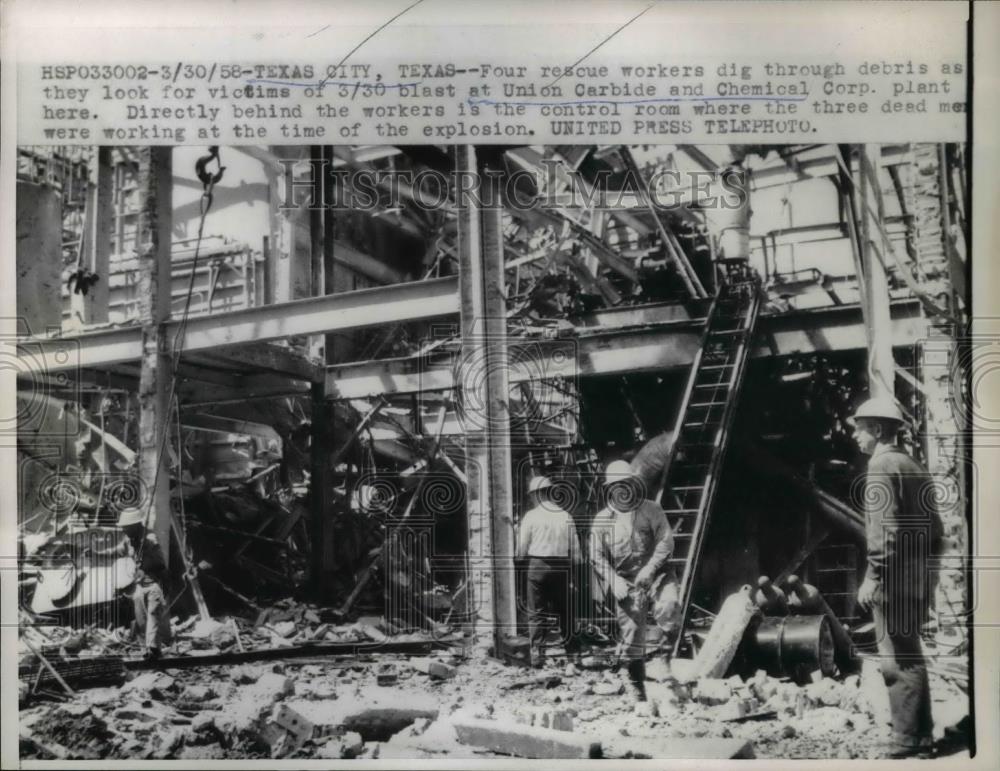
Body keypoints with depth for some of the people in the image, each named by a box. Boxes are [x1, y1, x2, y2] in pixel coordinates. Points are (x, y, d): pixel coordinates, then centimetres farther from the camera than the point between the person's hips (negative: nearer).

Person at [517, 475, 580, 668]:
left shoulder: (531, 516, -5)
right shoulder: (565, 516, 4)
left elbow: (521, 548, -4)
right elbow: (574, 549, 5)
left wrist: (521, 559, 17)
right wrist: (573, 572, 13)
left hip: (537, 565, -3)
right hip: (561, 566, 3)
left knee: (536, 613, 3)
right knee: (564, 609, 15)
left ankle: (537, 654, 1)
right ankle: (572, 647, 19)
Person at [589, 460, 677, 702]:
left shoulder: (651, 510, -1)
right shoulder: (602, 519, 1)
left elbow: (665, 542, -6)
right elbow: (597, 556, 0)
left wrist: (649, 569, -18)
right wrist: (614, 580, -14)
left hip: (653, 571, -1)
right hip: (625, 580, 1)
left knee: (669, 604, -31)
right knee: (630, 631, 2)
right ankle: (637, 688, 15)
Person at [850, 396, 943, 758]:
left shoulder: (881, 464, -11)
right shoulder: (915, 467, 17)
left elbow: (884, 526, -20)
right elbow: (934, 528, 18)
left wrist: (873, 576, -19)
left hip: (893, 579, -9)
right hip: (918, 578, 9)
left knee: (898, 662, -6)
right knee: (910, 657, 17)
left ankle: (906, 745, -3)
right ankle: (921, 738, 23)